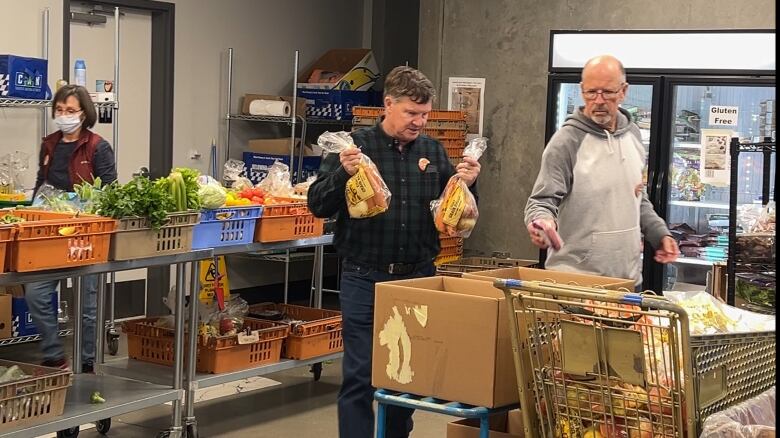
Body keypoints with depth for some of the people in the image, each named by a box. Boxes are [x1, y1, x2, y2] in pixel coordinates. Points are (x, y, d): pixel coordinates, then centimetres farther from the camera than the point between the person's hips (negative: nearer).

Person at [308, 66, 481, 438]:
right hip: (365, 280, -3)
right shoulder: (355, 145, -3)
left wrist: (467, 183, -6)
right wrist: (344, 173, -21)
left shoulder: (433, 151, 7)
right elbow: (318, 205, -5)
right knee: (360, 376, 0)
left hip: (418, 278, 3)